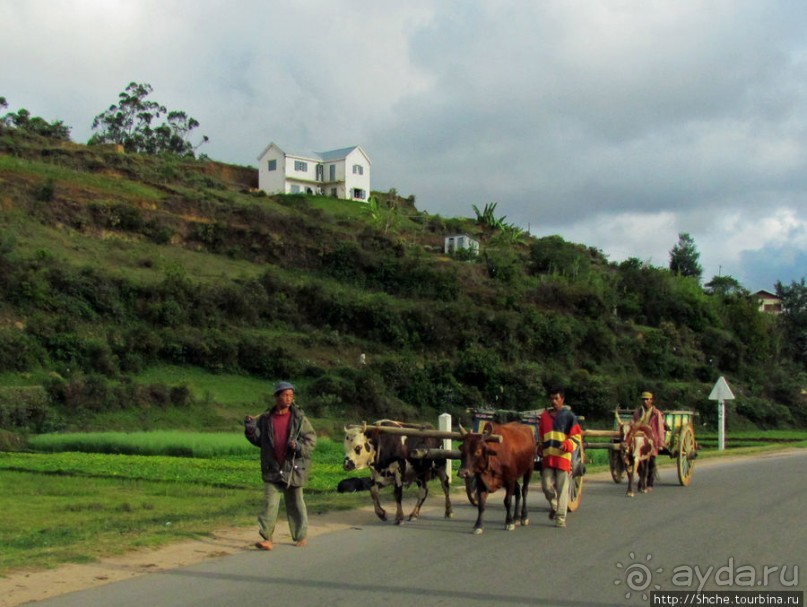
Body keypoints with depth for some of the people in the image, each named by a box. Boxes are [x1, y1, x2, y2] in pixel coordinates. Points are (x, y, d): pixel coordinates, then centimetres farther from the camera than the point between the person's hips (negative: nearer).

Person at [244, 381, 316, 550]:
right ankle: (267, 539, -8)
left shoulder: (299, 418, -2)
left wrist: (299, 446, -20)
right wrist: (250, 429, -5)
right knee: (270, 503, -8)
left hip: (294, 468, -1)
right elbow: (259, 440, 13)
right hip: (272, 470, 1)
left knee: (295, 504, 11)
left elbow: (311, 440, -2)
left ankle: (301, 536, 24)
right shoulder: (265, 418, 4)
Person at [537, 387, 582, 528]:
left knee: (562, 489, -2)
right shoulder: (544, 415, 12)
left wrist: (566, 445, -15)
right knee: (546, 485, 2)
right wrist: (540, 449, 13)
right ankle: (554, 506, 30)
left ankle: (560, 518, 4)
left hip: (563, 456, -4)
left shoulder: (569, 416, 0)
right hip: (547, 457, 4)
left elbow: (577, 436, 0)